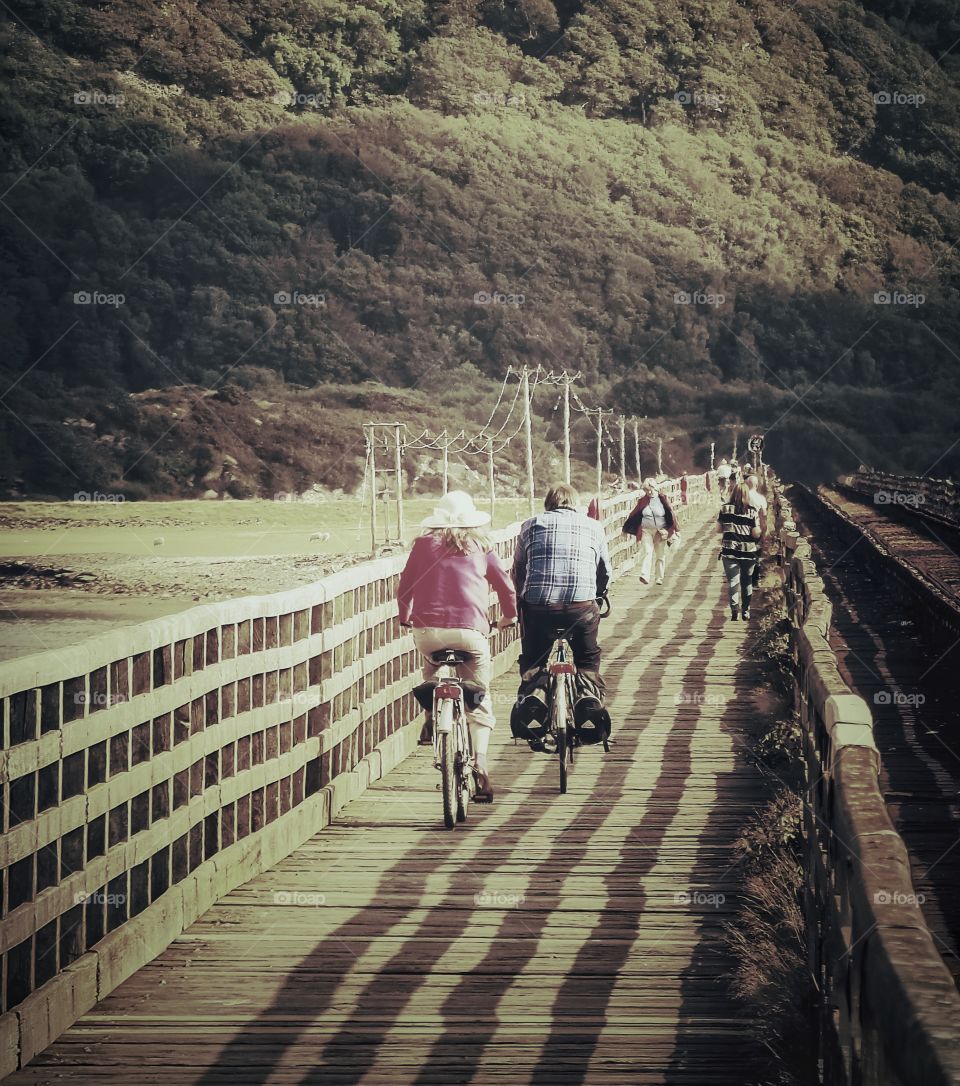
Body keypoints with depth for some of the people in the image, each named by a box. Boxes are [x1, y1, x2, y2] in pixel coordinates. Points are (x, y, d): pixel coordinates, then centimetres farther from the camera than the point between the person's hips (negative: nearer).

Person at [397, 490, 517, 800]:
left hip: (426, 630, 1)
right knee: (479, 704, 9)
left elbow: (404, 586, 18)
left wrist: (405, 617, 38)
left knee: (431, 670, 36)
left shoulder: (424, 544, 13)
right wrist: (509, 615, 41)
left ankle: (431, 718, 17)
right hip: (470, 630, -1)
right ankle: (479, 764, -7)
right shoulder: (480, 546, 13)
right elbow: (506, 585, 21)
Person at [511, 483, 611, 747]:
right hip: (583, 604, 0)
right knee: (588, 661, 23)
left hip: (538, 604, 0)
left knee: (533, 661, 19)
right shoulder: (593, 527, 17)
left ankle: (532, 697, -6)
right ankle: (590, 699, 0)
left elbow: (517, 571, 19)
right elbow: (605, 572, 23)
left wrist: (522, 600, 35)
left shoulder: (531, 525, 15)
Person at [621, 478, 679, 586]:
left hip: (661, 532, 0)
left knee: (660, 555, 7)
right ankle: (645, 576, -26)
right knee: (647, 552, -15)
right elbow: (634, 515, 12)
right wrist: (626, 528, 15)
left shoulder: (663, 499, 0)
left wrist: (676, 529, 1)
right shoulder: (643, 501, 4)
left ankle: (659, 578, 17)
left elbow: (672, 514, 2)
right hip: (646, 531, 0)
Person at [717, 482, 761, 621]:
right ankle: (745, 611, 23)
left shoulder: (725, 509, -3)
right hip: (748, 552, 0)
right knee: (747, 581, 15)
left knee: (733, 581, 0)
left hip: (729, 551, 0)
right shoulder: (752, 511, -6)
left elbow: (718, 529, 2)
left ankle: (734, 609, -15)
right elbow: (756, 533, -8)